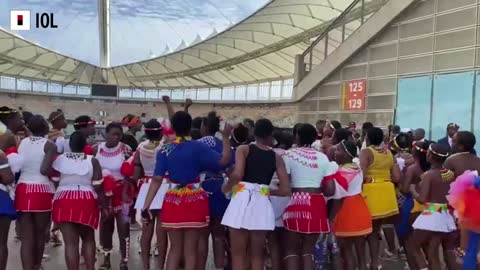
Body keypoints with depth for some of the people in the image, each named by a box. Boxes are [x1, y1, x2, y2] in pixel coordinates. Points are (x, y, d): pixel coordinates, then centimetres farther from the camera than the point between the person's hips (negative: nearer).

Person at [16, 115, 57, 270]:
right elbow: (45, 170, -16)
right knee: (40, 235, 14)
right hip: (41, 191, -4)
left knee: (27, 238, 4)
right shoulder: (49, 145, -4)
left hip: (22, 190, 4)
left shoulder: (22, 143, 11)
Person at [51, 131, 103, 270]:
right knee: (88, 239, 19)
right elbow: (97, 186, -3)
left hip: (63, 202, 0)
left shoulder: (59, 159, 3)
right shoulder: (92, 161, -2)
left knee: (70, 242, 2)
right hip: (87, 203, 0)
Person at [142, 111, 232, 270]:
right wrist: (225, 137, -2)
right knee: (191, 249, 8)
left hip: (173, 202, 2)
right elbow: (224, 160, -11)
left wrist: (146, 205, -6)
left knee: (174, 248, 15)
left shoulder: (165, 150, -1)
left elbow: (157, 179, -7)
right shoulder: (198, 147, -8)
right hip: (195, 202, -2)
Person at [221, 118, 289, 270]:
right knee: (257, 255, 14)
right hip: (262, 204, 3)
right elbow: (285, 190, 2)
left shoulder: (243, 149, 1)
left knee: (238, 254, 6)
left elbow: (237, 175, -17)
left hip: (242, 201, -2)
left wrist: (226, 188, 1)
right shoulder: (276, 157, 8)